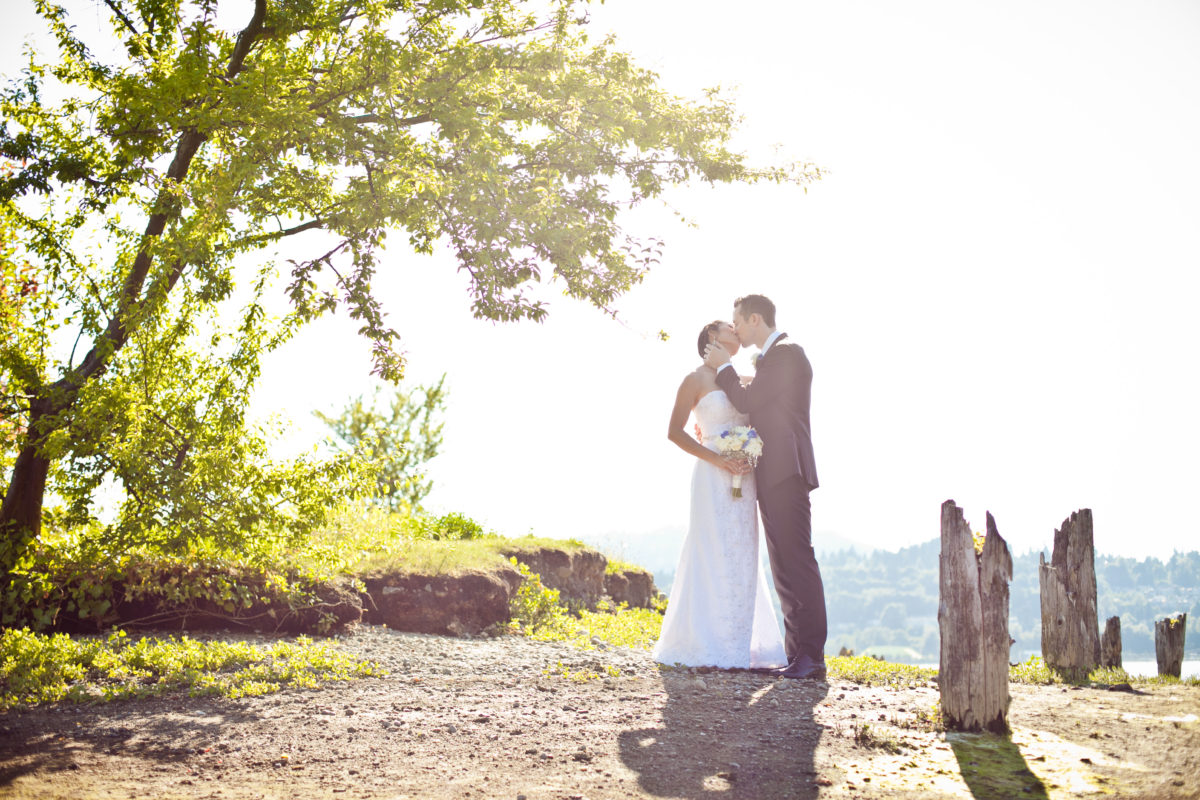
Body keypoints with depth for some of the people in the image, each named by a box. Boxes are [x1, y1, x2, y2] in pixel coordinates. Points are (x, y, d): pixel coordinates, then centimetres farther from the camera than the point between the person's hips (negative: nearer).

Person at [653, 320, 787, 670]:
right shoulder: (697, 379, -2)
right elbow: (674, 431, -7)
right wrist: (717, 459, -16)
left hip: (743, 479, 7)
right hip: (714, 479, -7)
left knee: (742, 560, 6)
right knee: (715, 558, -8)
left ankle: (738, 646, 12)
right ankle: (710, 648, -3)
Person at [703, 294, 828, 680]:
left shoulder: (787, 353, -8)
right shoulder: (770, 358, 22)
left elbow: (748, 402, -13)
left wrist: (724, 367, 1)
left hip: (786, 472, -10)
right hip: (771, 475, 10)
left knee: (797, 561, -12)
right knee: (784, 567, 9)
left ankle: (811, 655, -13)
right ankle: (796, 654, 12)